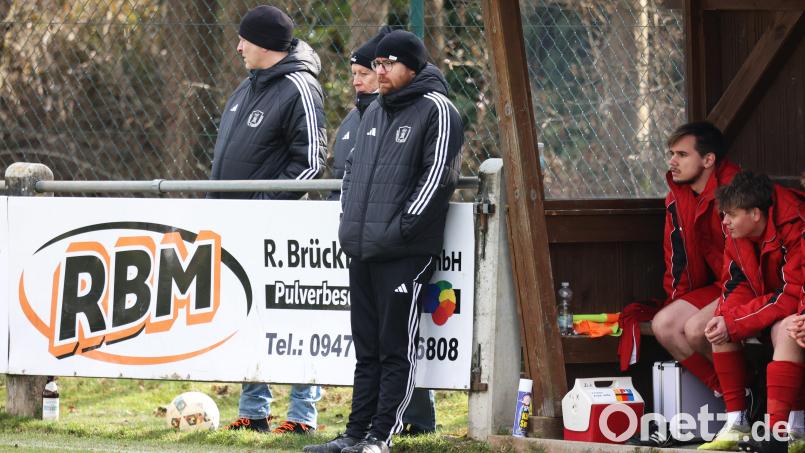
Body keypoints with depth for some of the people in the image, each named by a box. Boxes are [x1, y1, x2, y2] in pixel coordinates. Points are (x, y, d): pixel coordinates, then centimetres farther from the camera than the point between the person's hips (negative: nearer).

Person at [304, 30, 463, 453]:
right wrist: (348, 219, 13)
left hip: (404, 254, -8)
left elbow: (438, 175, -14)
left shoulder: (436, 111, -6)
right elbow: (352, 168, 27)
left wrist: (402, 227, -16)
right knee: (367, 348, 11)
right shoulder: (374, 113, 19)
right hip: (361, 251, 8)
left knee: (396, 349, -5)